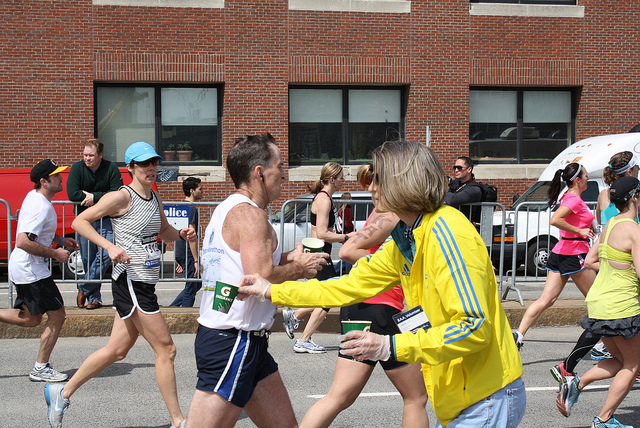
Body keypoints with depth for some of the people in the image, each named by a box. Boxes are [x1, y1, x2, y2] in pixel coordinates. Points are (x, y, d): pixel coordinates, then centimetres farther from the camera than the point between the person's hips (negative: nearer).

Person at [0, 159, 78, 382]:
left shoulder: (33, 196, 9)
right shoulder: (41, 207, -23)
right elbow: (23, 242, -30)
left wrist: (60, 240, 15)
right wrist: (55, 253, -20)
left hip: (22, 269, 10)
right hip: (31, 271, -10)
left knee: (31, 319, 19)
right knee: (57, 315, -1)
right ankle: (40, 368, 7)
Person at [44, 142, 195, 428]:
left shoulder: (155, 198, 13)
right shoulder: (122, 197, -11)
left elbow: (164, 232, 28)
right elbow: (79, 222, -10)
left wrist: (182, 234, 6)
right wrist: (110, 246, -21)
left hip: (145, 283, 9)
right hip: (130, 280, -9)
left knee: (117, 351, 15)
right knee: (165, 349, -6)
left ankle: (62, 394, 28)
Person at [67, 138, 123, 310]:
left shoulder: (111, 168, -6)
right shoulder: (77, 168, -5)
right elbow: (72, 194, -16)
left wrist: (94, 197, -20)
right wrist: (102, 197, -14)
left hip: (106, 219, -1)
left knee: (106, 255, -14)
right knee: (87, 259, 1)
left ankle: (84, 288, -1)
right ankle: (94, 298, 9)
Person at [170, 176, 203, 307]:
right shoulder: (192, 208, -15)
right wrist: (196, 260, -19)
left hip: (180, 253, 10)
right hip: (188, 255, -10)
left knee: (197, 284, 18)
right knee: (191, 288, -1)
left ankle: (170, 308, 17)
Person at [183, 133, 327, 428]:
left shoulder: (227, 209, 16)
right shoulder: (250, 213, -15)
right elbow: (261, 278, -24)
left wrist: (286, 260, 16)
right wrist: (299, 269, -7)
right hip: (233, 343, -11)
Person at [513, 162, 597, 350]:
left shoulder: (568, 197, 14)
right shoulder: (575, 199, -15)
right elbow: (555, 220, -29)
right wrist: (579, 231, -23)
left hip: (560, 254, 9)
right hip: (574, 254, -9)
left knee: (546, 300, 3)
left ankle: (519, 334, -6)